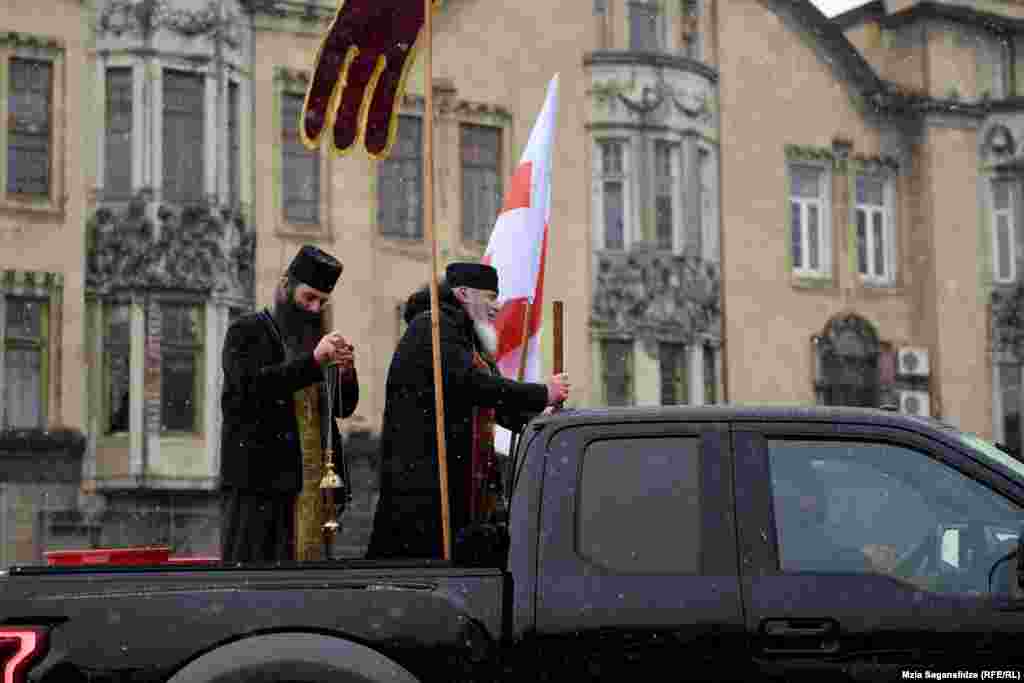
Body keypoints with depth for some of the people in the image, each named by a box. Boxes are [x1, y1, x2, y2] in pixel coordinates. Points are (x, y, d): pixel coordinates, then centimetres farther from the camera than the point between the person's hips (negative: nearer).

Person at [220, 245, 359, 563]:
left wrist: (346, 373, -3)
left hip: (311, 482, 6)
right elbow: (252, 385, -15)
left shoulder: (314, 338, 20)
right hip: (258, 478, -6)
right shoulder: (246, 332, 3)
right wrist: (312, 361, -21)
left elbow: (344, 407, 18)